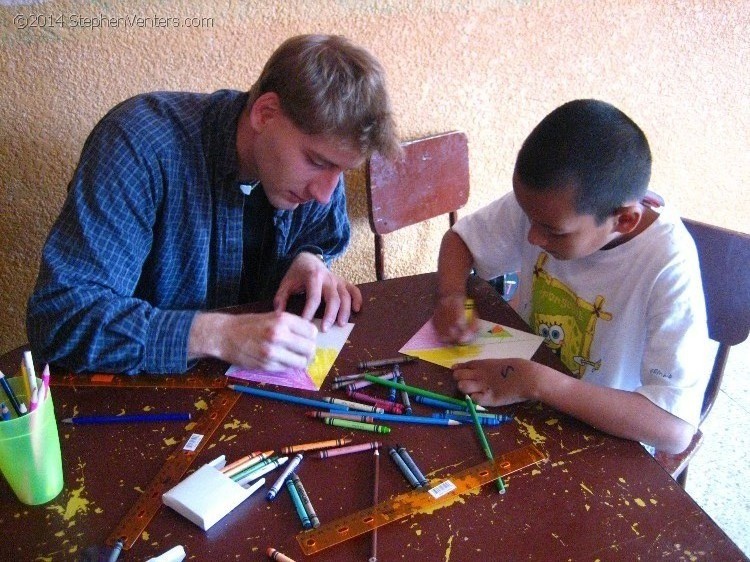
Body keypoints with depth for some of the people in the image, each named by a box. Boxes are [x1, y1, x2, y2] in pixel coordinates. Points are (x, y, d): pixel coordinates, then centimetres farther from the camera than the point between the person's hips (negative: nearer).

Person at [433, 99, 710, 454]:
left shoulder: (669, 269, -26)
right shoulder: (546, 204, -14)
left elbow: (675, 429, -30)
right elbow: (459, 239, 2)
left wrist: (535, 382, -33)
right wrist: (451, 297, -18)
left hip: (605, 442, -4)